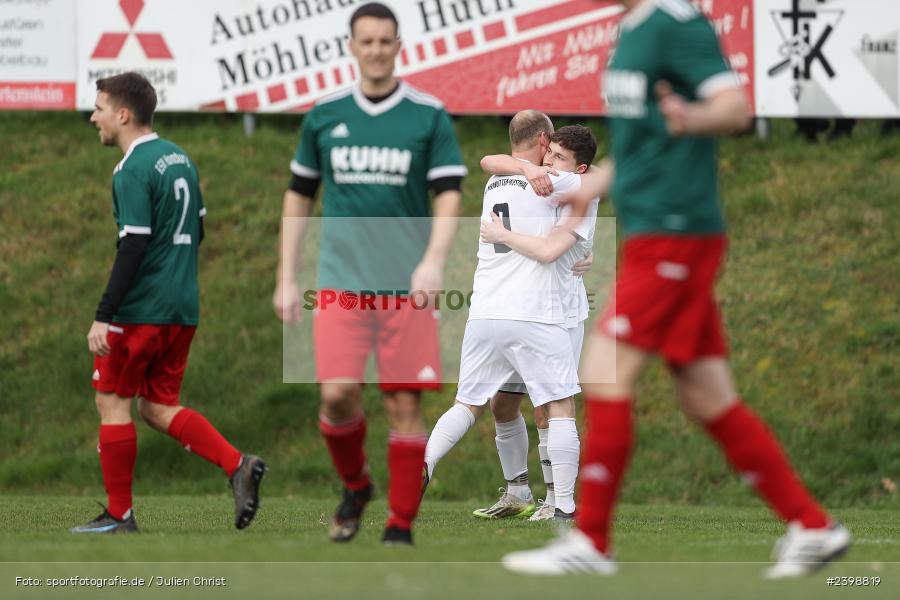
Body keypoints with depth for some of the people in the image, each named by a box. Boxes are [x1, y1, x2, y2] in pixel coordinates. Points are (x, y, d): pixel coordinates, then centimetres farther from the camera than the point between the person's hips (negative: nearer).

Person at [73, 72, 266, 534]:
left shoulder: (132, 171, -15)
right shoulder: (180, 158, 12)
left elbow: (133, 247, -21)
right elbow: (197, 231, 19)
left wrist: (103, 316, -21)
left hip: (139, 310, -8)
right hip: (182, 309, 8)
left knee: (112, 403, 4)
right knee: (158, 407, 14)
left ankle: (119, 515, 7)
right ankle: (237, 466, -3)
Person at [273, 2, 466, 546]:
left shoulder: (429, 116, 1)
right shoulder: (325, 116, 7)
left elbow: (450, 194, -4)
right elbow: (299, 196, 15)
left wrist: (434, 261, -20)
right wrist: (287, 278, 12)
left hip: (407, 285, -1)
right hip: (341, 281, 1)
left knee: (404, 403, -3)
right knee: (337, 393, -11)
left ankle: (401, 525, 5)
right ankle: (356, 486, 17)